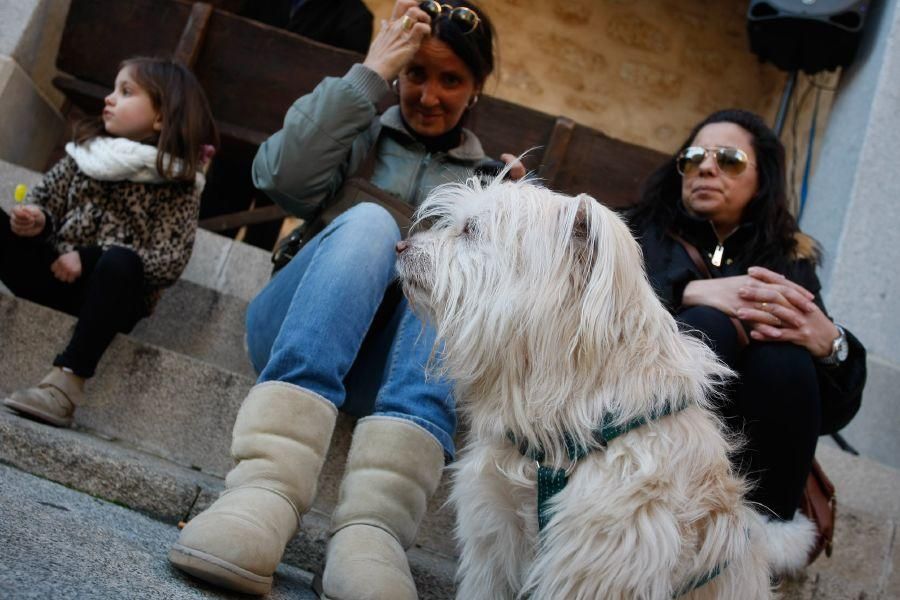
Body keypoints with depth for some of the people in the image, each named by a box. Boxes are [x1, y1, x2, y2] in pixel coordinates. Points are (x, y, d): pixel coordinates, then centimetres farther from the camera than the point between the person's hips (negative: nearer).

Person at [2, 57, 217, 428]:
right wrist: (36, 219, -10)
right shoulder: (87, 149, 11)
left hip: (111, 294, -4)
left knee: (120, 262, -36)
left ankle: (67, 380, -39)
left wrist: (89, 258, -17)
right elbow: (46, 196, 14)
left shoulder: (178, 182, -3)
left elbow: (169, 263, -12)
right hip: (53, 272, 5)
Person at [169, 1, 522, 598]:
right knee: (371, 221, -29)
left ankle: (374, 524, -49)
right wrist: (370, 73, -7)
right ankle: (265, 489, -48)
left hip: (384, 368, 1)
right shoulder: (365, 134, 15)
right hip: (296, 342, -1)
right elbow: (285, 178, -7)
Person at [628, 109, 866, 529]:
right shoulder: (644, 232, 14)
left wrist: (830, 344, -18)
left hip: (742, 462, 1)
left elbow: (838, 408, 4)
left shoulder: (790, 262, 15)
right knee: (705, 326, -25)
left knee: (783, 358, -26)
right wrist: (691, 292, -23)